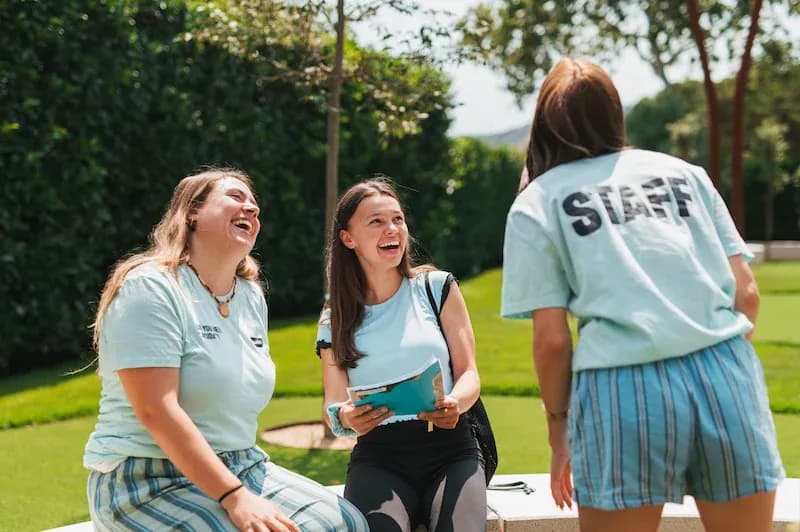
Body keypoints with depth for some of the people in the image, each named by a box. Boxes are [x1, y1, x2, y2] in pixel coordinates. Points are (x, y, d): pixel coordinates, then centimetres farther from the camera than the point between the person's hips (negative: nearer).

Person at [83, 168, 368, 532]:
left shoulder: (252, 297, 11)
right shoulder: (150, 287, -13)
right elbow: (156, 409, -22)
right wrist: (235, 497, -27)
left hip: (240, 468, 8)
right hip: (151, 480, -8)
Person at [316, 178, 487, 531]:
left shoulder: (437, 287, 9)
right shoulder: (334, 319, 12)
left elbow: (469, 374, 7)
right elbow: (333, 406, 11)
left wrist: (455, 403, -17)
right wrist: (345, 418, -14)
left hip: (451, 452, 0)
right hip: (378, 459, 0)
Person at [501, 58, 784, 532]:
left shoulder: (536, 204, 10)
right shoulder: (684, 172, 19)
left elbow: (552, 339, 3)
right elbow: (747, 293, 14)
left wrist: (559, 429, 16)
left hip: (624, 391, -3)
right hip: (727, 377, 3)